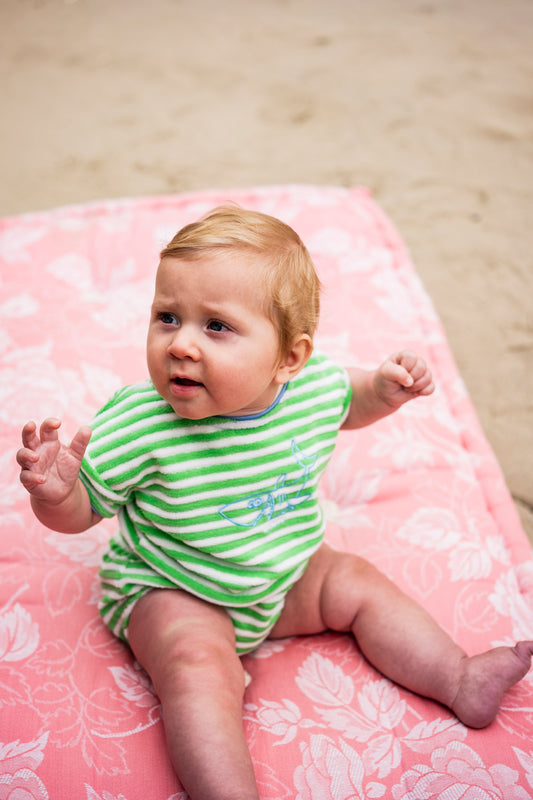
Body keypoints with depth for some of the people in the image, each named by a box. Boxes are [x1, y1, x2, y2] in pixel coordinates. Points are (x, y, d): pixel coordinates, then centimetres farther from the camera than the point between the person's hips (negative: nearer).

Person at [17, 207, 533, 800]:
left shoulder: (313, 386, -16)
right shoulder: (137, 428, -30)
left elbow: (345, 402, 10)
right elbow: (81, 511, -16)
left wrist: (385, 388, -10)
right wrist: (56, 491, -38)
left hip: (282, 577, 5)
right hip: (171, 593, -5)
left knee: (358, 585, 6)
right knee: (199, 663, -29)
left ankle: (462, 682, 19)